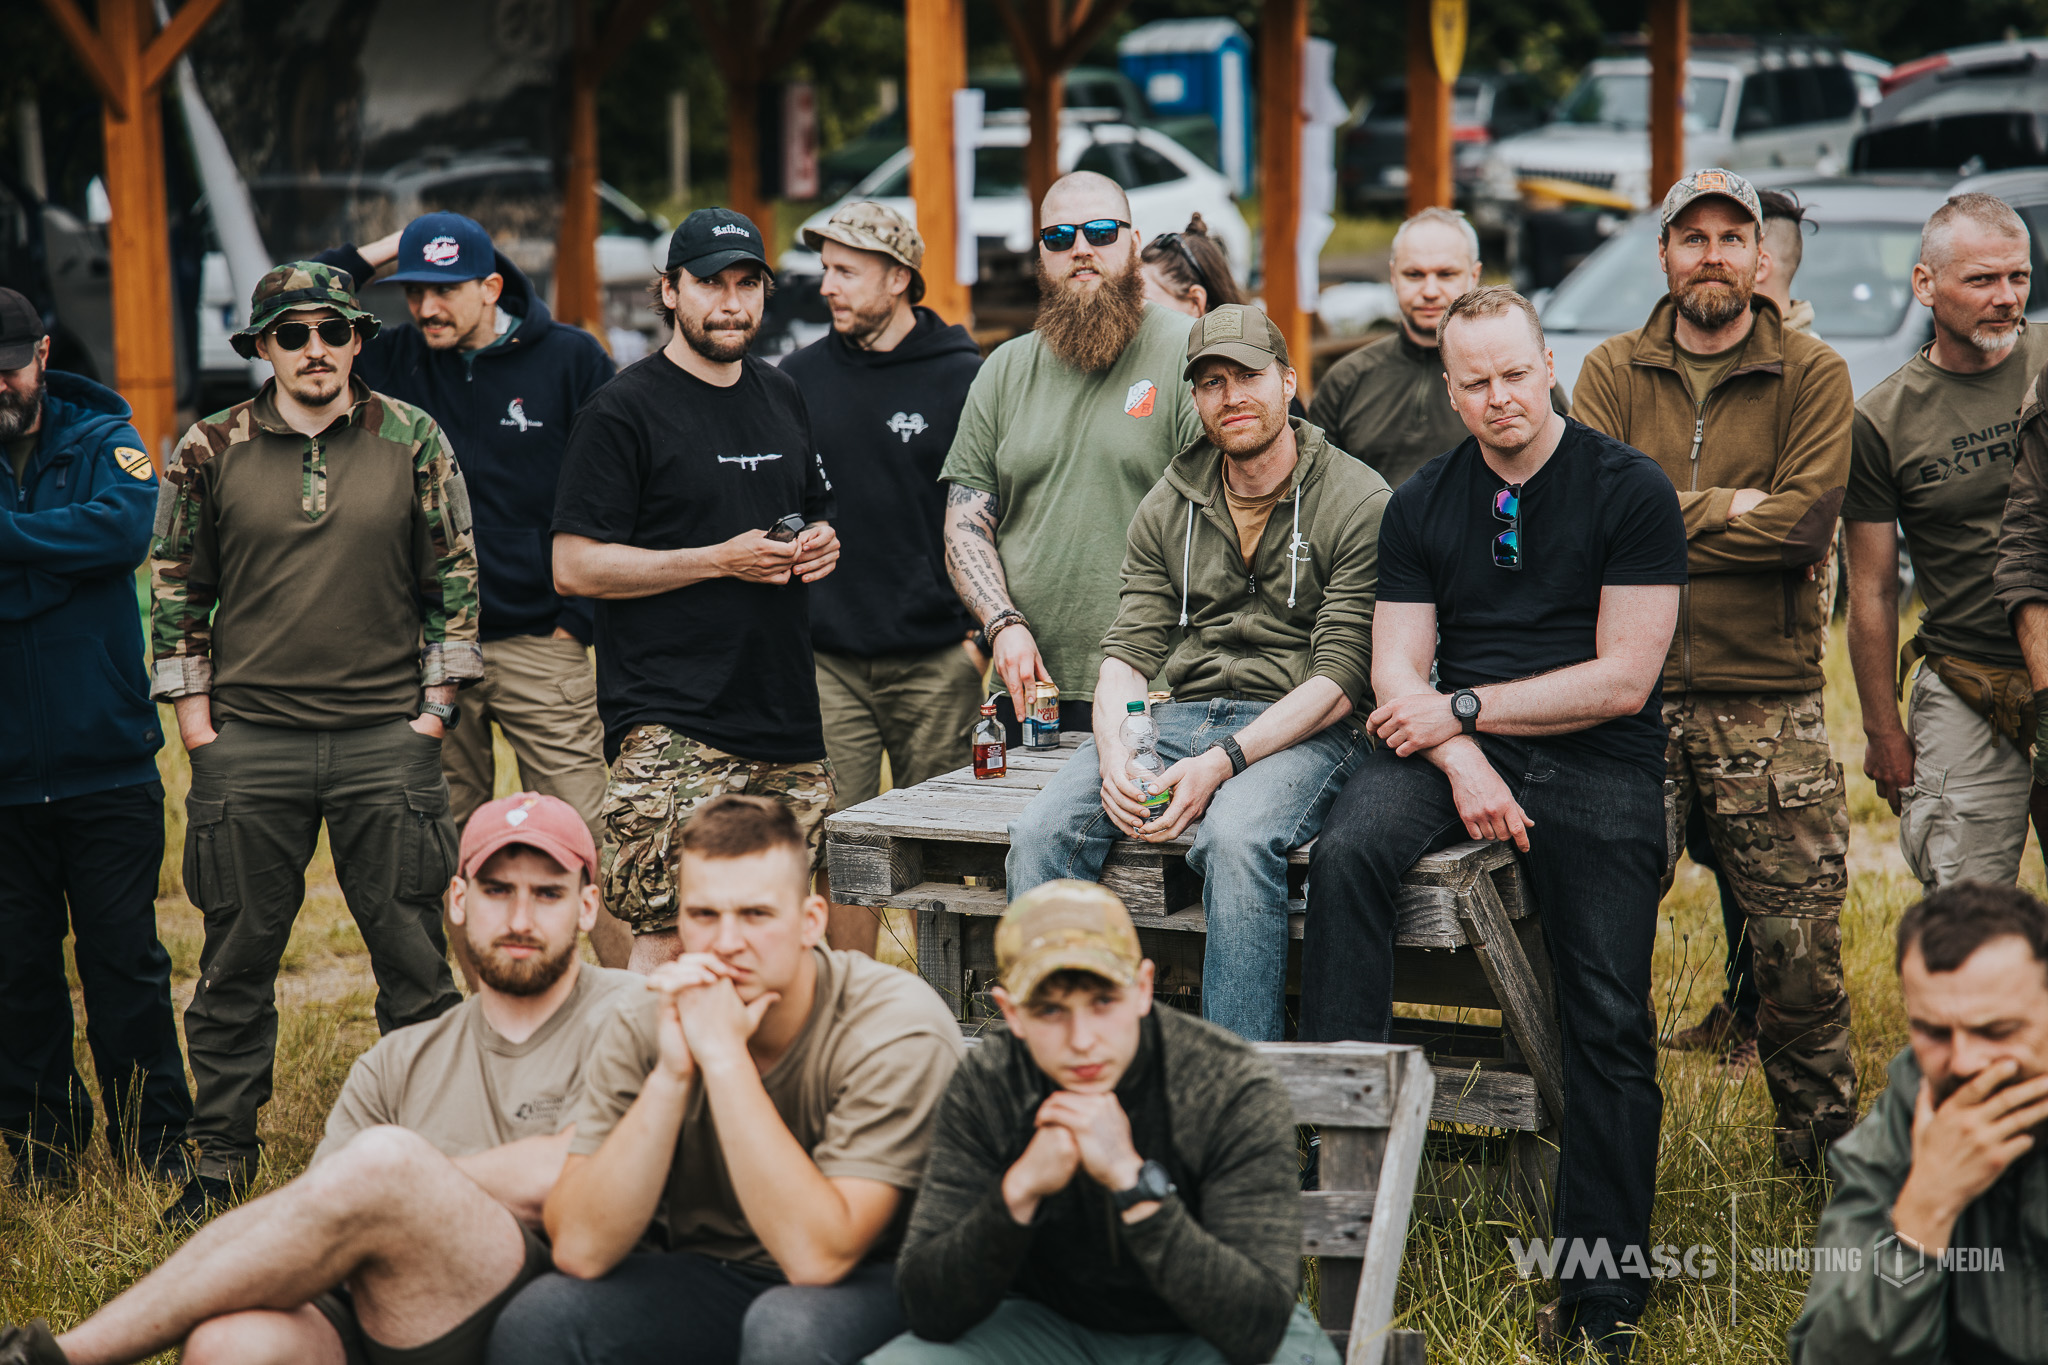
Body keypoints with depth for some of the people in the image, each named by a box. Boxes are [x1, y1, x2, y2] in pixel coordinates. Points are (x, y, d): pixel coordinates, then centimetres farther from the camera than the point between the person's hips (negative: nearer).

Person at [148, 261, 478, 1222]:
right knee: (238, 959, 7)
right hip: (247, 742, 0)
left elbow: (453, 574, 7)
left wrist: (435, 703, 2)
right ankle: (224, 1154, 19)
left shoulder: (413, 441, 3)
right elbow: (175, 584, 9)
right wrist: (193, 714, 3)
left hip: (387, 740, 0)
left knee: (414, 958, 3)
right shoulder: (210, 451, 2)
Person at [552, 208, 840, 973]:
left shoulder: (781, 398, 17)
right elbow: (575, 567, -10)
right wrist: (721, 560, -15)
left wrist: (821, 543, 6)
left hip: (785, 719, 7)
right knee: (668, 939, -12)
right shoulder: (625, 411, -5)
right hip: (672, 728, -7)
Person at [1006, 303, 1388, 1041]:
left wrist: (1221, 761, -21)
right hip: (1175, 714, 5)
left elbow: (1340, 678, -9)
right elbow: (1128, 652, 8)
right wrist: (1115, 757, -14)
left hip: (1302, 730, -5)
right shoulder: (1167, 508, 14)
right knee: (1042, 829, -22)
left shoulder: (1358, 502, -3)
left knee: (1236, 835, -38)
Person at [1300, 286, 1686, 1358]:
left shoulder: (1630, 490, -1)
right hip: (1453, 745, 3)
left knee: (1608, 1017, -13)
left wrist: (1466, 709, -7)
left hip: (1596, 755, -3)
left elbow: (1623, 679, -6)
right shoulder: (1421, 504, 11)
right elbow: (1398, 676, 5)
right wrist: (1461, 764, -14)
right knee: (1346, 852, -28)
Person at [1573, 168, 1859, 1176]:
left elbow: (1805, 522, -10)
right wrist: (1726, 509, -10)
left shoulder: (1812, 376, 5)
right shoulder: (1612, 374, 9)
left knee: (1798, 943, 1)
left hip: (1768, 702, -1)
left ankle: (1823, 1150, 19)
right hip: (1633, 691, 1)